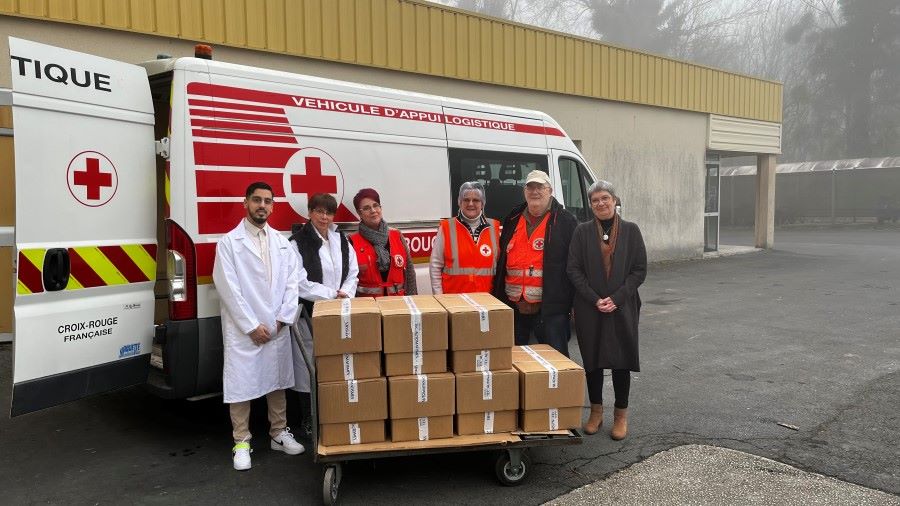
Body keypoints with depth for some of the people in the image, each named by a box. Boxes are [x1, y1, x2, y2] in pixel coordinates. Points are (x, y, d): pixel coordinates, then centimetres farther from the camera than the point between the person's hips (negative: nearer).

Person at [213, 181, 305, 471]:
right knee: (241, 385, 2)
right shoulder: (229, 243, -4)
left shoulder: (281, 242, 9)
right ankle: (241, 443, 16)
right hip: (243, 331, -4)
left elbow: (291, 282, 7)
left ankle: (279, 434, 29)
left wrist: (282, 319, -5)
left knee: (276, 382, 14)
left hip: (277, 328, 4)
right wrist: (252, 326, -13)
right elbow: (228, 289, -10)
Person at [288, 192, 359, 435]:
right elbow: (300, 282, -13)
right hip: (309, 314, -5)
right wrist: (332, 294, -13)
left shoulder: (341, 240, 12)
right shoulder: (298, 242, -6)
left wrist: (345, 294, -6)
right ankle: (309, 422, 15)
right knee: (309, 368, 1)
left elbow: (352, 273, 13)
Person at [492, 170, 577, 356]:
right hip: (513, 307, 5)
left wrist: (575, 300, -8)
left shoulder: (566, 221, -1)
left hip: (550, 307, -5)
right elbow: (501, 262, 18)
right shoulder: (512, 221, 14)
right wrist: (497, 298, 14)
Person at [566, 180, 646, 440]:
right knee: (592, 360, 8)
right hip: (589, 309, 1)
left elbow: (639, 270, -1)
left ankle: (621, 414, 19)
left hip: (622, 308, 0)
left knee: (622, 360, 4)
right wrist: (595, 300, -11)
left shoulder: (630, 230, 2)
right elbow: (574, 270, -2)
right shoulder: (582, 232, 2)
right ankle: (596, 411, 25)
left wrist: (616, 299, -11)